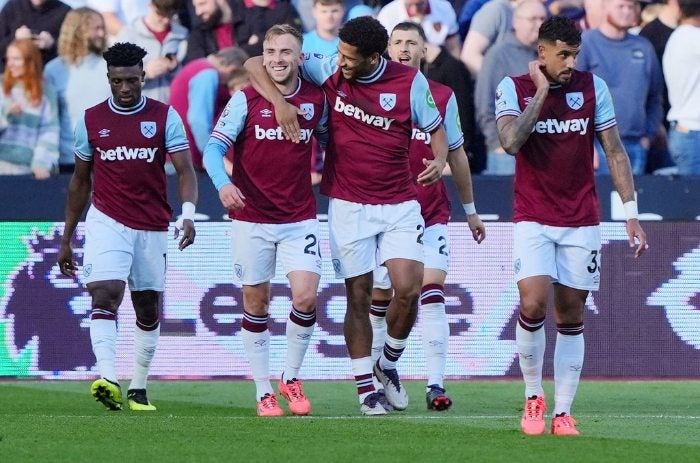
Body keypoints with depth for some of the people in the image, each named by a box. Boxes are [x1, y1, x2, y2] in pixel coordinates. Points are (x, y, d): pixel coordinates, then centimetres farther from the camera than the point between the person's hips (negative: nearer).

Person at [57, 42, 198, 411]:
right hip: (107, 222, -1)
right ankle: (108, 379, -35)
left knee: (149, 309, 8)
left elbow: (185, 170, -6)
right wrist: (66, 239, 14)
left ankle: (139, 387, 22)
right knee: (105, 295, -21)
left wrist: (188, 213, -25)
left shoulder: (165, 117, 1)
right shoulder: (91, 120, 5)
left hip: (153, 228, 1)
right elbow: (80, 181, 14)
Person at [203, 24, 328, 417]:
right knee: (256, 303, 3)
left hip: (300, 218, 1)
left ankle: (292, 377, 9)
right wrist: (223, 183, -25)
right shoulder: (246, 100, -5)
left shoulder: (317, 100, 1)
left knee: (306, 297, -12)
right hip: (252, 218, -1)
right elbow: (214, 147, -8)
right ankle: (263, 391, 13)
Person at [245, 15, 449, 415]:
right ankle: (366, 387, 11)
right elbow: (256, 64, -2)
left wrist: (438, 161, -16)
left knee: (408, 288, -13)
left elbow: (437, 129, 6)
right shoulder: (328, 72, -5)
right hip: (348, 205, 0)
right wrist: (279, 100, -20)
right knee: (359, 296, 1)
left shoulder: (410, 82, -6)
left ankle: (389, 363, 13)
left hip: (400, 204, 0)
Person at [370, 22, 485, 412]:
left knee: (432, 292, -11)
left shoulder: (443, 97, 7)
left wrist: (470, 210, 20)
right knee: (380, 297, 4)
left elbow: (456, 154, 16)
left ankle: (436, 384, -13)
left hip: (432, 213, 0)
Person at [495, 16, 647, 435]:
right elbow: (511, 142, -21)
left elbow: (615, 152, 4)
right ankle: (534, 396, 4)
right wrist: (542, 91, -18)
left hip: (582, 221, 2)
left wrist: (631, 213, -1)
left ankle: (563, 412, 7)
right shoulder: (514, 88, -3)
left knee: (571, 315, 3)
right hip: (533, 220, -2)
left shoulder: (593, 87, 1)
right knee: (533, 306, -17)